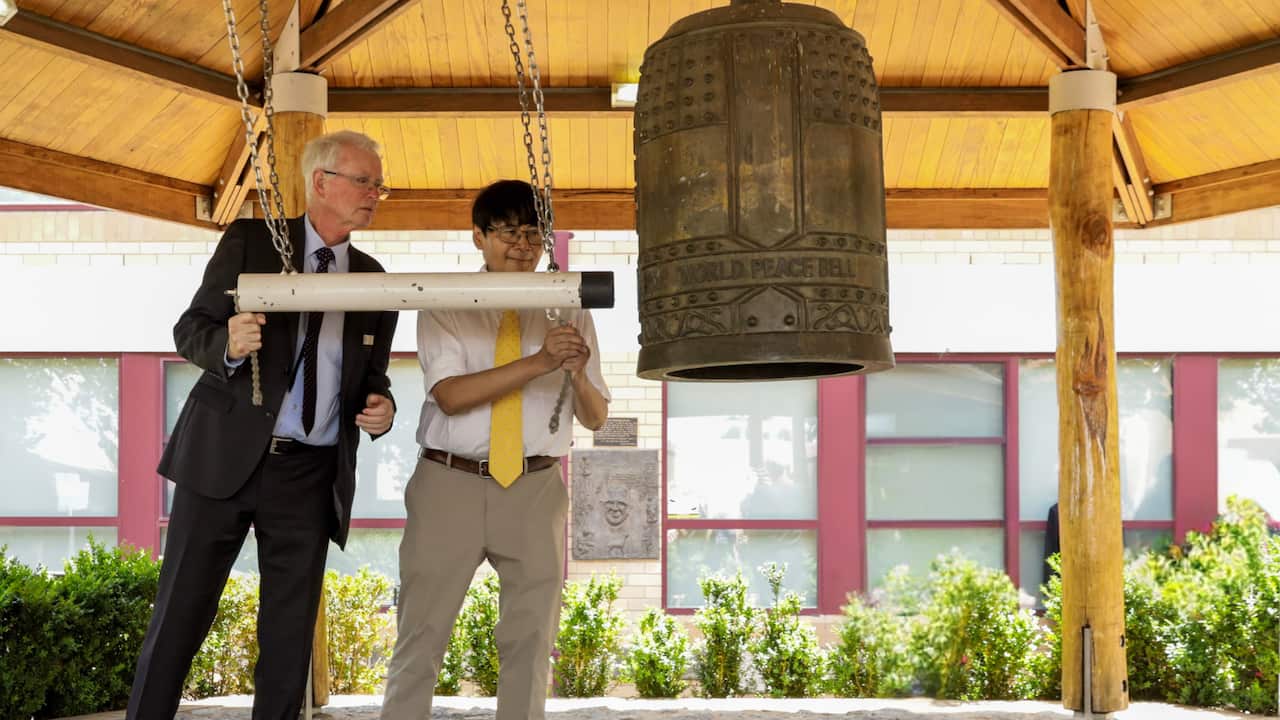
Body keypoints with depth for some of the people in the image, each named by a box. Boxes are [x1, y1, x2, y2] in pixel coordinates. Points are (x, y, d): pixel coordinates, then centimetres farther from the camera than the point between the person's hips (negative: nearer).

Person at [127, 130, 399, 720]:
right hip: (225, 454, -3)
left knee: (291, 629, 6)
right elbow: (189, 330, -1)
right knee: (180, 616, 0)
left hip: (311, 473, 3)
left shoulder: (372, 279, 10)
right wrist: (228, 345, -23)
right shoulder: (249, 240, 0)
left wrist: (380, 406, -6)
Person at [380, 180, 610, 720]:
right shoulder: (443, 307, 1)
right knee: (422, 630, 2)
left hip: (534, 490, 2)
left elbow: (595, 418, 6)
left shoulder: (568, 312, 7)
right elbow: (450, 394, -15)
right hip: (450, 483, -2)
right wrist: (539, 361, -26)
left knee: (532, 635, 8)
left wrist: (579, 374, -18)